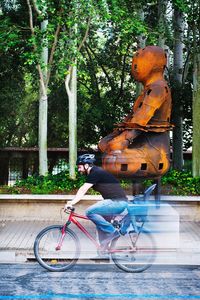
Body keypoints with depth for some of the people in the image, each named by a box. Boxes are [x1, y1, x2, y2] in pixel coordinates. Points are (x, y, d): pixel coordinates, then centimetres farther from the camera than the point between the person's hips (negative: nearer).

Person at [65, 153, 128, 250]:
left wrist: (71, 203, -20)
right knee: (100, 224, 16)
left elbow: (83, 190, -18)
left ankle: (112, 232, -8)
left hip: (117, 202, -10)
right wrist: (72, 201, 18)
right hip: (118, 202, 10)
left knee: (90, 212, -17)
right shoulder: (93, 173, 17)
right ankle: (103, 250, 19)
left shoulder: (95, 173, -13)